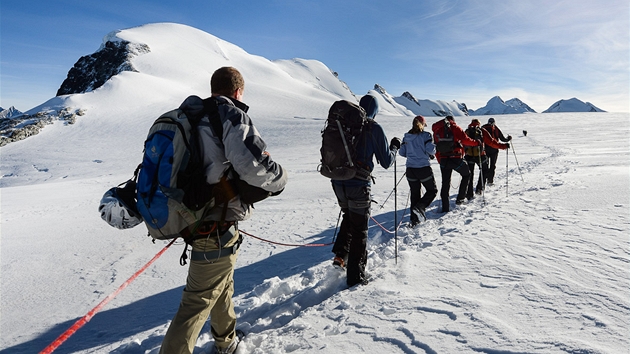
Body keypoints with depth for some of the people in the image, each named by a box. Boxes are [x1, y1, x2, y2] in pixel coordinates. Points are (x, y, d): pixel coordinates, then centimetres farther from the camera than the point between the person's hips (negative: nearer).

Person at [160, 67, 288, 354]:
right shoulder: (232, 115, -16)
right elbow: (254, 166, -29)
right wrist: (279, 180, -9)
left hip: (194, 219, 9)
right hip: (217, 230, -9)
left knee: (222, 285, 27)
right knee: (199, 300, 4)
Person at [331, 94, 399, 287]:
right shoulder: (374, 128, -6)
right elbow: (386, 162, 0)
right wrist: (395, 147, 17)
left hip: (338, 182, 5)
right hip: (358, 184, -5)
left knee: (348, 217, 29)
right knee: (359, 229, 7)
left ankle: (341, 255, 17)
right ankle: (355, 277, 14)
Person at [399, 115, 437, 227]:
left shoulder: (406, 136, 6)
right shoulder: (426, 135, -6)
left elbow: (402, 152, 5)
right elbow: (430, 149, -14)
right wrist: (432, 155, 8)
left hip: (410, 169, 4)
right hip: (424, 168, -4)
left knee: (415, 193, 14)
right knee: (432, 190, 13)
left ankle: (414, 219, 14)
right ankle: (419, 208, -8)